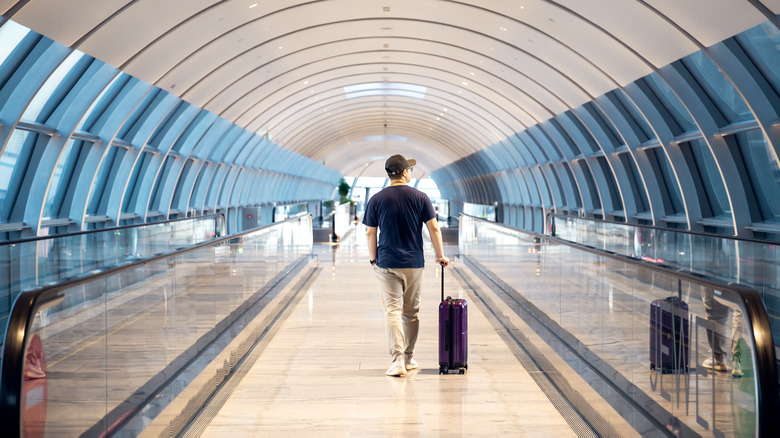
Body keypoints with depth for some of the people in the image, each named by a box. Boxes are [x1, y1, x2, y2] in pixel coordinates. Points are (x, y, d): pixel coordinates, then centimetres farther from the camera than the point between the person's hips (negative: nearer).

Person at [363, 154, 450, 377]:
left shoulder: (376, 200, -2)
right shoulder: (420, 197, -2)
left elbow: (370, 233, 1)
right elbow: (434, 228, -2)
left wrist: (373, 259, 13)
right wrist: (440, 255, 8)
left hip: (387, 264, -1)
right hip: (414, 264, 1)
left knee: (392, 311, -2)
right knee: (411, 312, 14)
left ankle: (397, 361, -13)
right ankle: (409, 358, 24)